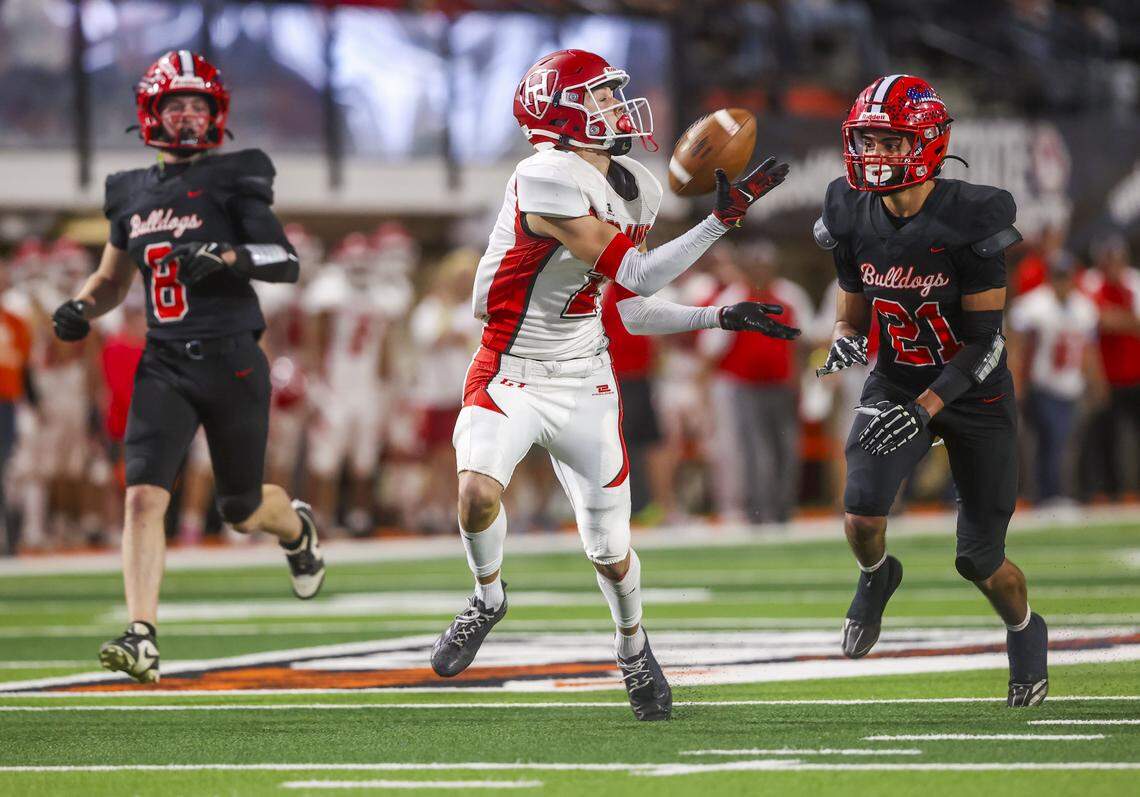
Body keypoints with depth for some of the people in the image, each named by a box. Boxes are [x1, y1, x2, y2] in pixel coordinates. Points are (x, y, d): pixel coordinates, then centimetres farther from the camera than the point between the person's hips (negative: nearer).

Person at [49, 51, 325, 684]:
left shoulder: (232, 181, -2)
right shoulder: (133, 193, 12)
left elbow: (287, 262, -9)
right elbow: (113, 279, 24)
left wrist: (225, 256, -25)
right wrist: (80, 309, 4)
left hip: (231, 363, -3)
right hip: (165, 365, 3)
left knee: (243, 510, 10)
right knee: (144, 495, -16)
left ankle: (298, 529, 47)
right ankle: (143, 639, -20)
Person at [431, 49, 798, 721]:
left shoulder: (636, 192, 2)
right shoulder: (547, 182, -23)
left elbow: (636, 312, 8)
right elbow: (635, 275, -24)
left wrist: (721, 317, 0)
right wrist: (725, 218, -25)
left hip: (586, 385, 6)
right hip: (510, 377, -6)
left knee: (611, 549, 9)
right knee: (479, 493, -29)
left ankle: (634, 646, 40)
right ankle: (489, 596, 4)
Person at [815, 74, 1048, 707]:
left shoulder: (970, 221, -23)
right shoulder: (853, 219, -8)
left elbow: (985, 341, -19)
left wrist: (925, 408, -28)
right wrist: (845, 341, -17)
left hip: (974, 395, -3)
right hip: (895, 386, 3)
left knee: (979, 558, 3)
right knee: (862, 511, -23)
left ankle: (1025, 632, 36)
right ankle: (875, 577, 13)